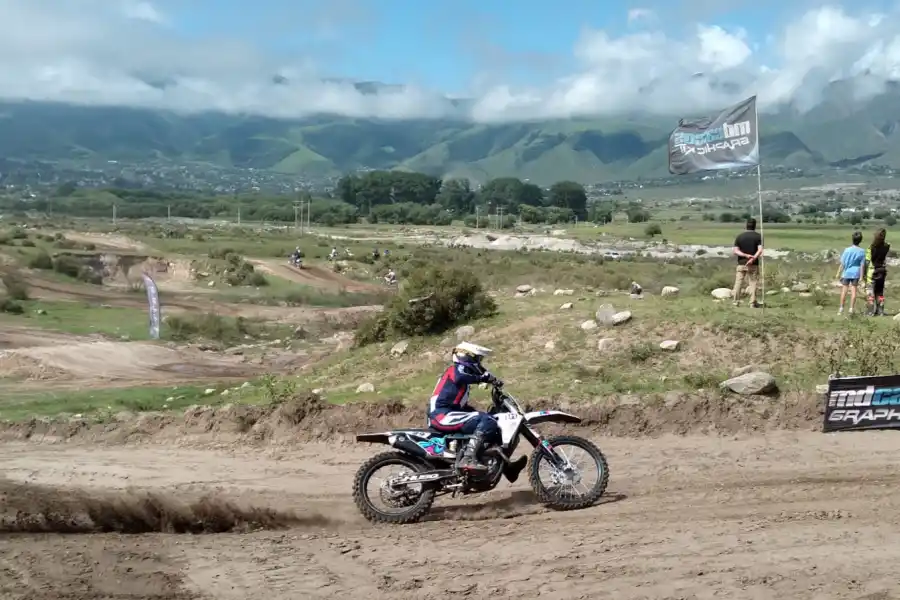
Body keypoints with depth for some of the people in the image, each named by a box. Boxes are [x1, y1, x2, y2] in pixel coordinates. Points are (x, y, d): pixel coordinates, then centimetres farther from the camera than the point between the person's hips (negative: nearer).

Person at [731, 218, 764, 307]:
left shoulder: (739, 237, 4)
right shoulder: (758, 236, -1)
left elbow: (735, 251, -5)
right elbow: (760, 250, -15)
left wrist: (746, 255, -12)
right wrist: (753, 258, -21)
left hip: (741, 264, 1)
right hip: (753, 265, -1)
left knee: (738, 283, 6)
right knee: (753, 283, 4)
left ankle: (736, 301, 4)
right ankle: (753, 302, 3)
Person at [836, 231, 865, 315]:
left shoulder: (847, 250, -8)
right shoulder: (862, 251, -5)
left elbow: (842, 263, -6)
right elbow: (861, 265, -5)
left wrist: (838, 274, 1)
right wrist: (861, 277, -1)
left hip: (846, 273, -1)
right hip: (855, 273, 1)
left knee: (844, 290, 6)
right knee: (853, 290, 4)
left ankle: (841, 308, 8)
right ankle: (851, 309, 2)